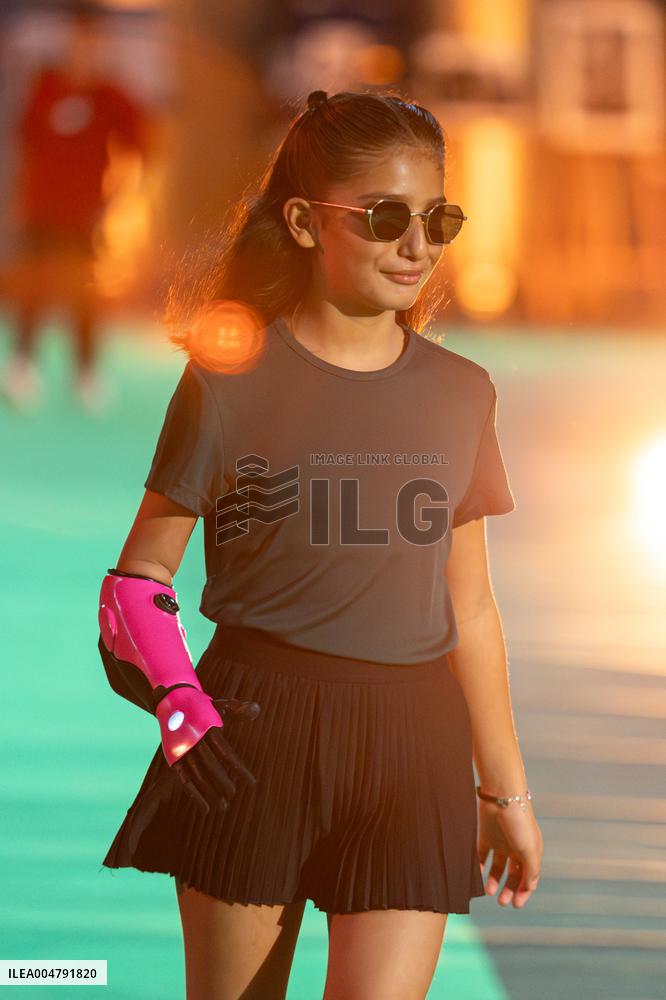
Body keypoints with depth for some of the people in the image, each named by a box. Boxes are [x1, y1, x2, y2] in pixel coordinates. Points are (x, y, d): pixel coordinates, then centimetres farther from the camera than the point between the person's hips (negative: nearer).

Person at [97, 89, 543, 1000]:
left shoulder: (459, 395, 8)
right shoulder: (233, 381, -2)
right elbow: (141, 573, 2)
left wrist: (507, 790, 17)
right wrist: (177, 702, -14)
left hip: (410, 751, 2)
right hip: (252, 739, -2)